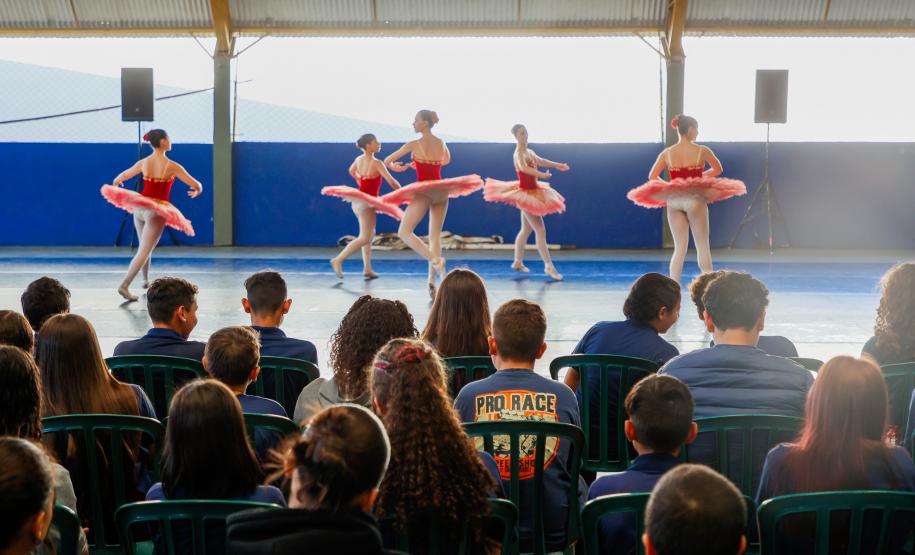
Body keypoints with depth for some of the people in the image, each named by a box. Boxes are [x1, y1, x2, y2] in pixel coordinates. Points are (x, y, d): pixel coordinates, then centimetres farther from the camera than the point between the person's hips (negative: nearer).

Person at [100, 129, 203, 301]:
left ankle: (146, 280, 39)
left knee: (144, 246, 26)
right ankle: (124, 286, -16)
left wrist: (116, 184, 42)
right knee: (144, 251, -5)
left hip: (139, 207, 5)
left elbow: (120, 178, 18)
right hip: (157, 211, -5)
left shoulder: (143, 163, 1)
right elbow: (197, 185, -5)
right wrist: (197, 190, 19)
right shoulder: (172, 167, -11)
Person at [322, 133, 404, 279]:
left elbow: (351, 171, 27)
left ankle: (367, 269, 19)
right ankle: (338, 260, -19)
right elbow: (392, 182, -19)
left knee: (370, 234, 19)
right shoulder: (376, 163, -18)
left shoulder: (359, 159, 5)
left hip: (358, 200, 9)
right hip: (366, 202, -9)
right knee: (364, 238, -9)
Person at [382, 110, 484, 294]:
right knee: (435, 236, 9)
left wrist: (395, 167, 22)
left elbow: (387, 161, -1)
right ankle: (432, 281, 3)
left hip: (424, 191, -6)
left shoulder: (414, 145, -8)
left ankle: (435, 259, -21)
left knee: (404, 232, 0)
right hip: (442, 190, 6)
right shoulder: (441, 143, 6)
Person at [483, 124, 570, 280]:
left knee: (526, 230, 17)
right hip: (525, 193, -10)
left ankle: (518, 262, 27)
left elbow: (540, 161, 29)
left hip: (532, 193, 10)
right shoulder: (519, 153, -18)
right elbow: (523, 167, -38)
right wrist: (541, 174, -48)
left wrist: (557, 165, 29)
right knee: (540, 230, -11)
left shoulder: (530, 152, 10)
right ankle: (549, 266, -11)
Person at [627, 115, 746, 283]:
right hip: (695, 199, -3)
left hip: (673, 200, 3)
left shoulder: (667, 153, 1)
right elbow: (717, 169, 10)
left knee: (679, 248, 8)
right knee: (702, 246, 8)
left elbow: (652, 176, 6)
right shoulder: (702, 151, -4)